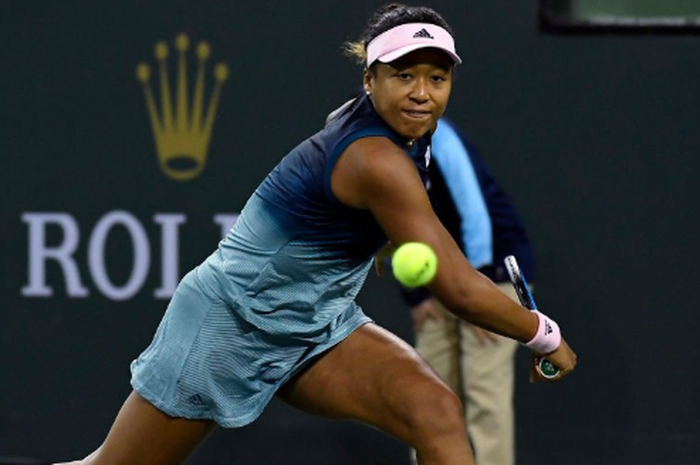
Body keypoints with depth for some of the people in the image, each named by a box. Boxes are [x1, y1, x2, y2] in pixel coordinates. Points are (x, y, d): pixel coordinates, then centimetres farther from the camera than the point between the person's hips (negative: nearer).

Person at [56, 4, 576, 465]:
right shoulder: (378, 162, -31)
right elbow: (459, 290, -31)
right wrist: (546, 337, -17)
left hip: (318, 330, 8)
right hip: (227, 326, -8)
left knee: (436, 411, -18)